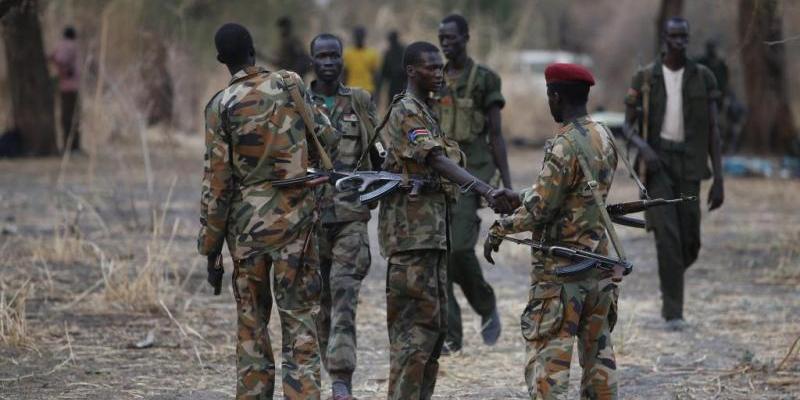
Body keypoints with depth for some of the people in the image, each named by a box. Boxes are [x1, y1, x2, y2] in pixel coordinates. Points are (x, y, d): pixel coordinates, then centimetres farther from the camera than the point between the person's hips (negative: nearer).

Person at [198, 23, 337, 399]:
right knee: (300, 317, 1)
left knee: (251, 319, 12)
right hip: (296, 218, 0)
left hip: (246, 223, 0)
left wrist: (210, 244, 2)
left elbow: (216, 181, -5)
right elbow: (327, 137, 9)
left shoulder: (221, 106, -5)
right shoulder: (290, 85, -1)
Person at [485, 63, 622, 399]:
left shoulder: (564, 146, -18)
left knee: (548, 355, -5)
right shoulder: (605, 138, 7)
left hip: (561, 268, -8)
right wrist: (515, 196, 18)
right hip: (599, 263, 8)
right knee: (598, 350, 14)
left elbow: (540, 208, -18)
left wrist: (500, 229, -3)